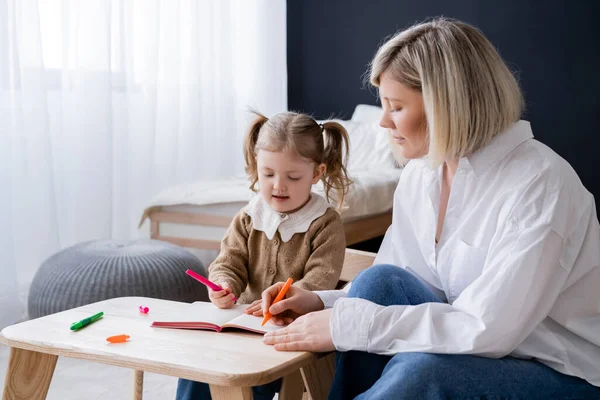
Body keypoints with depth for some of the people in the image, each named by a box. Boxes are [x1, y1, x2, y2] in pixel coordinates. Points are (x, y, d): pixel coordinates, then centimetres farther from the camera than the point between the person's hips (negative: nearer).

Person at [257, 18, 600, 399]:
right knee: (381, 281, -16)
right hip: (481, 349, 6)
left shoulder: (538, 182, -22)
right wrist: (321, 303, -9)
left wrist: (349, 324, -26)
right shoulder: (419, 175, 1)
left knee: (418, 368, -32)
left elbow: (486, 329, -28)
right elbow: (391, 290, 8)